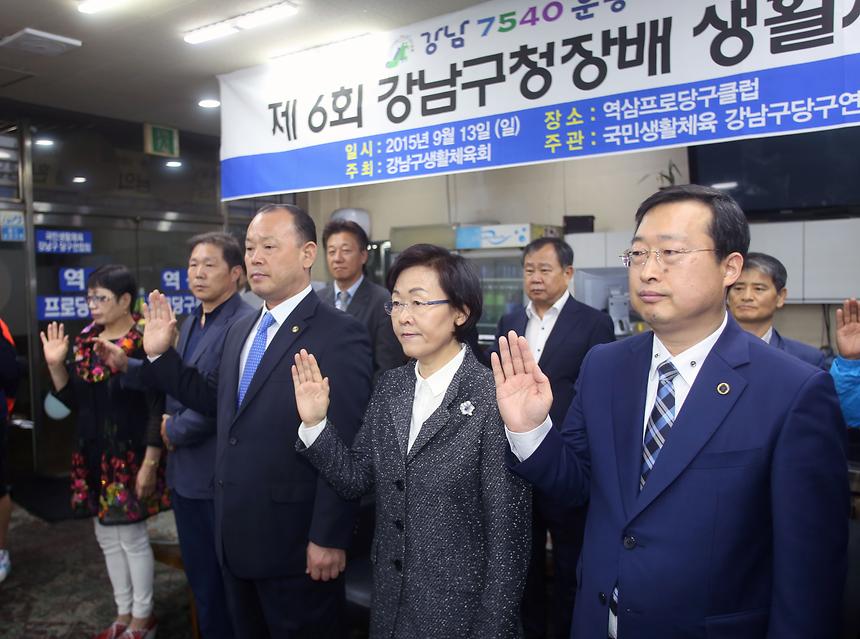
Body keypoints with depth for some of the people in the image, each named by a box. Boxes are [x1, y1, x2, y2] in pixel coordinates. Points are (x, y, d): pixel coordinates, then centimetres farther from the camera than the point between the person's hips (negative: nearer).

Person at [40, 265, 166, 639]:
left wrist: (150, 464, -18)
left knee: (131, 537, 5)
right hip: (93, 455, 7)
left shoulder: (143, 342, -15)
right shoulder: (85, 340, 6)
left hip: (129, 455, -7)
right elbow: (74, 400, 10)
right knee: (107, 536, 16)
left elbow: (157, 409, -16)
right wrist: (56, 365, -5)